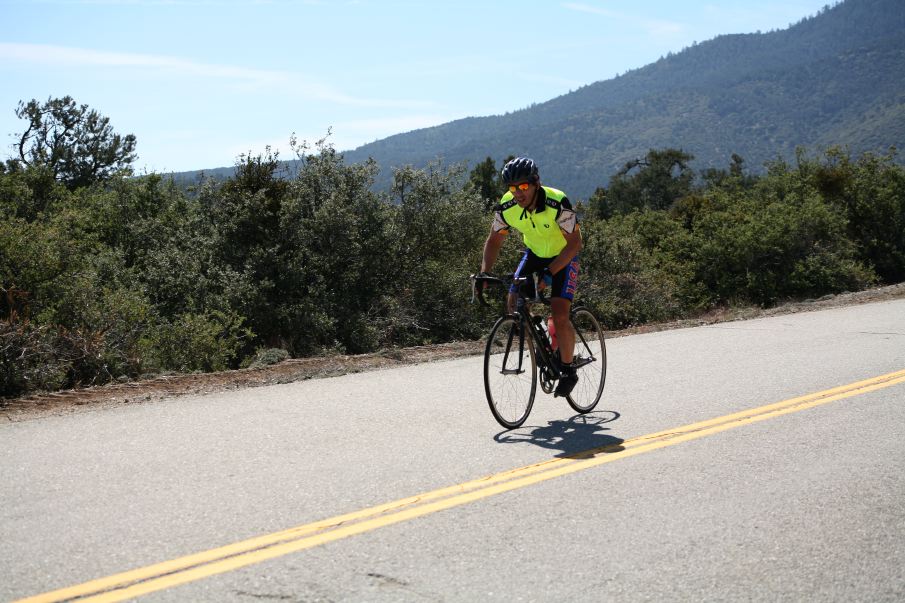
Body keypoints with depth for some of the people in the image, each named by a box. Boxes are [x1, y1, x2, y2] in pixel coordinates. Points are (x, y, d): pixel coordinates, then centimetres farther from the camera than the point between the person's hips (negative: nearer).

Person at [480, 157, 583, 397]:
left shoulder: (557, 203, -32)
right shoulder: (507, 207, -20)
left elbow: (575, 243, -27)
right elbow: (494, 241, -5)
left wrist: (549, 272, -36)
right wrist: (484, 272, -19)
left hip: (563, 256, -5)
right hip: (534, 254, 5)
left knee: (559, 315, -19)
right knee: (514, 305, -11)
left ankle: (568, 371, 1)